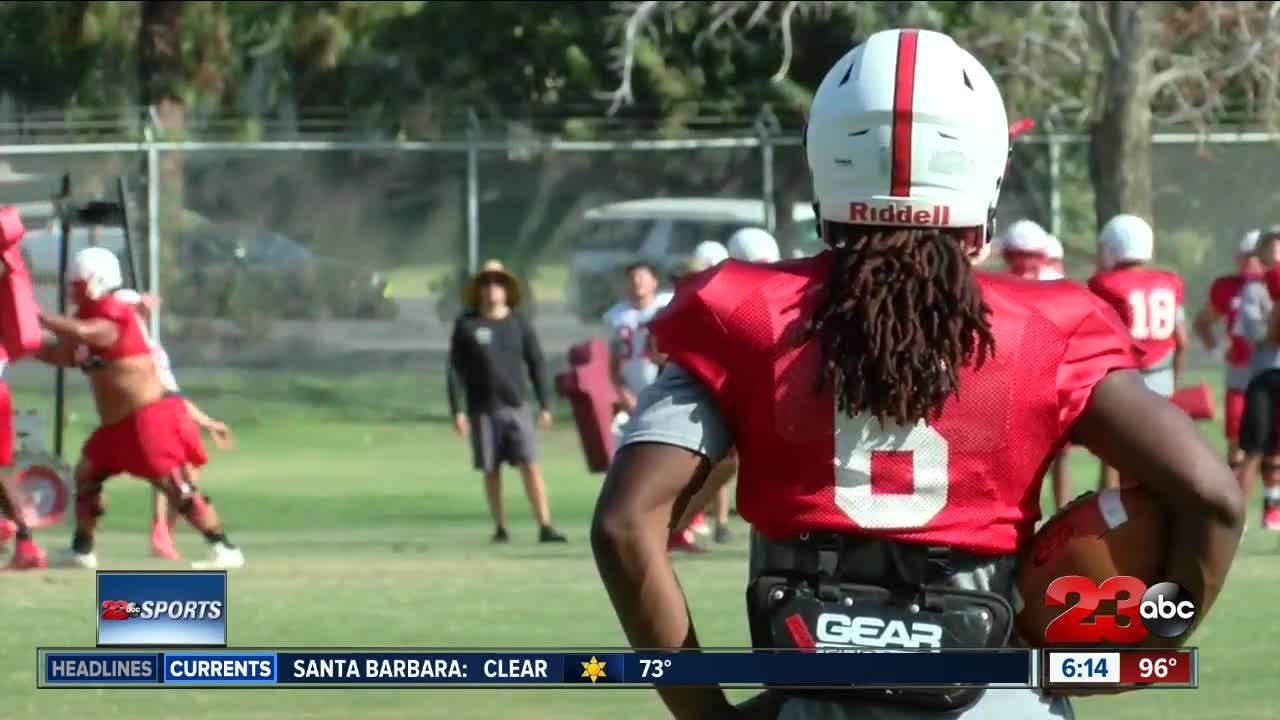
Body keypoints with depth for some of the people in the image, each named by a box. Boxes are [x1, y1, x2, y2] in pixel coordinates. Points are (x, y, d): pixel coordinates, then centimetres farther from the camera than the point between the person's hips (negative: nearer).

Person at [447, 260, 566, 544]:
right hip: (483, 410, 0)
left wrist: (544, 405, 6)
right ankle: (500, 528, 17)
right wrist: (457, 410, -4)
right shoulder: (466, 325, 2)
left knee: (531, 467, -10)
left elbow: (537, 364, 9)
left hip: (517, 406, 0)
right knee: (491, 471, 6)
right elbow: (455, 370, 2)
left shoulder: (519, 323, 6)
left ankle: (545, 527, -13)